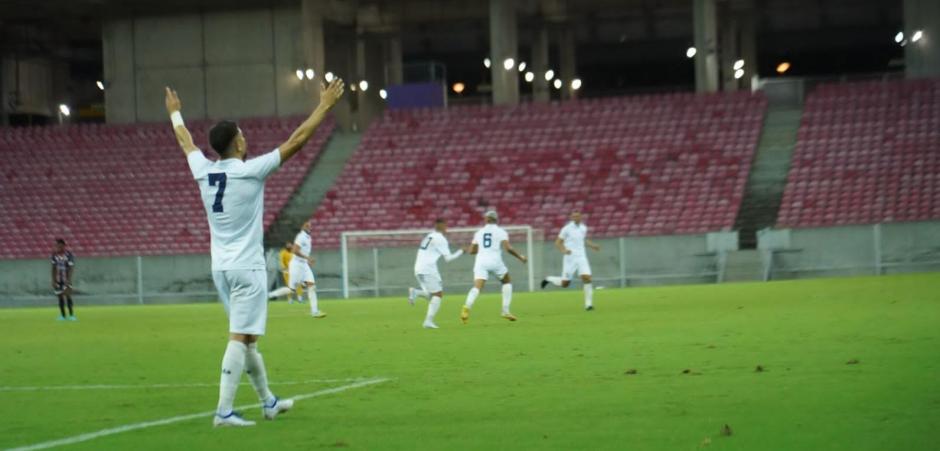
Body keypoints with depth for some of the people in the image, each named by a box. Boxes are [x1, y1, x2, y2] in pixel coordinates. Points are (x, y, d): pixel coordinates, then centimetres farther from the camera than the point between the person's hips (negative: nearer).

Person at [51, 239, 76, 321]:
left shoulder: (68, 254, -10)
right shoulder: (54, 254, 4)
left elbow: (71, 268, -11)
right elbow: (54, 268, 9)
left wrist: (68, 279, -18)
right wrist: (53, 280, 5)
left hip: (66, 279, -4)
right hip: (58, 280, 4)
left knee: (68, 296, -12)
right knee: (60, 297, 6)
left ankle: (71, 315, -9)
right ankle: (62, 316, 12)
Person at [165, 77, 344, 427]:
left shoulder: (204, 171, 2)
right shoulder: (250, 171, -13)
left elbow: (186, 142, 24)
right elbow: (296, 141, -11)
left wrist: (174, 113, 42)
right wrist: (325, 106, -3)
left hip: (221, 267, 7)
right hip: (246, 267, -7)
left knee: (247, 337, 17)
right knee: (240, 338, -8)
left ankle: (268, 402, 28)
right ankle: (224, 411, -14)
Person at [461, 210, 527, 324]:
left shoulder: (479, 232, 18)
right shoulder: (501, 232, 7)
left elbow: (471, 251, 22)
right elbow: (507, 248, -6)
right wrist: (519, 256, 8)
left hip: (480, 262, 2)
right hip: (495, 261, -2)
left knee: (477, 287, -11)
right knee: (507, 282, 23)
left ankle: (467, 307, -40)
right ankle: (505, 310, 15)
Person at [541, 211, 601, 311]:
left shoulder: (583, 228, 8)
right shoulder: (567, 228, -7)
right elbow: (557, 243, -5)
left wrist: (592, 246, 12)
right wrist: (563, 250, -23)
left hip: (581, 257, 4)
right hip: (570, 258, -4)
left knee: (586, 278, -15)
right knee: (565, 283, 0)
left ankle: (588, 304, -10)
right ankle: (549, 279, 30)